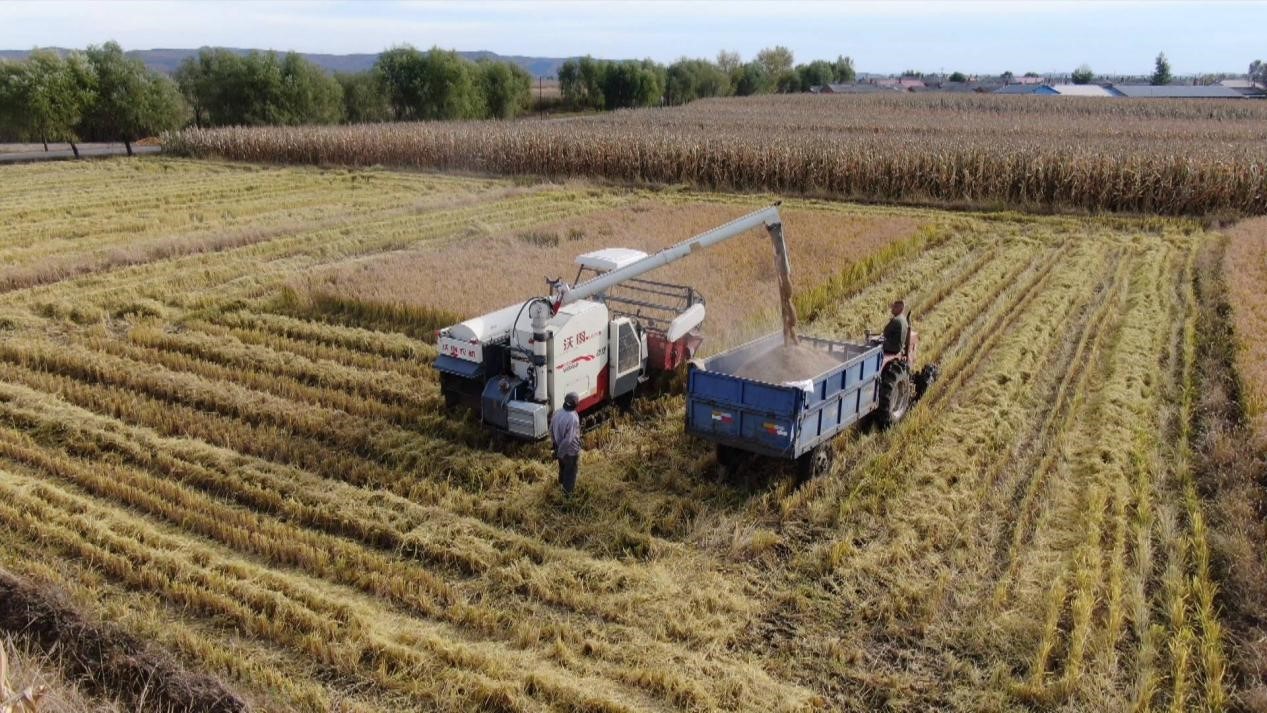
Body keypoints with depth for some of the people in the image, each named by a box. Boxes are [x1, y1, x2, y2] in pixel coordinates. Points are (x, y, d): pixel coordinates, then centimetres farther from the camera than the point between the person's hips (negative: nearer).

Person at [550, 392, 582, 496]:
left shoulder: (556, 413, -14)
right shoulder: (573, 419, -35)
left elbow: (551, 430, 0)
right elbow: (569, 439, -32)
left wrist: (555, 443, 16)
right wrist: (560, 452, -19)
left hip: (560, 447, 6)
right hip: (571, 450, -6)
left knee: (562, 466, 33)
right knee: (570, 471, 19)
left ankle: (561, 481, 58)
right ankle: (567, 491, 38)